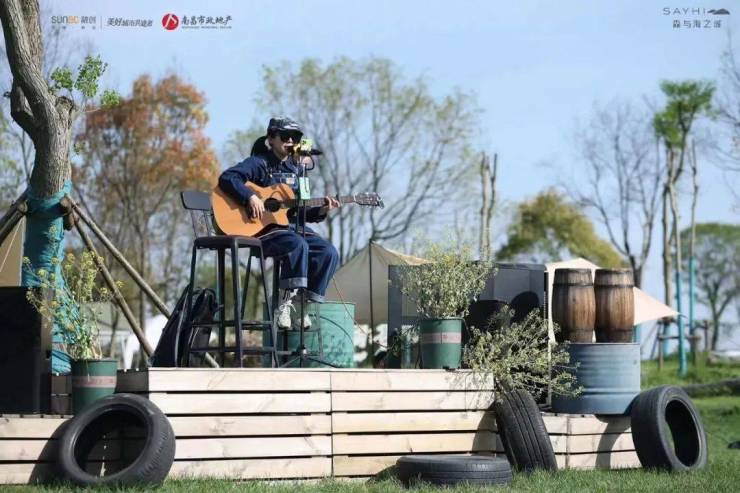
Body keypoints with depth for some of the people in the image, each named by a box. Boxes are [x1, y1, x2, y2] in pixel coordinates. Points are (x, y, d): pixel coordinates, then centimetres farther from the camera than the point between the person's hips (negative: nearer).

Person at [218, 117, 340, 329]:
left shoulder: (296, 168, 17)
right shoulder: (259, 163, -3)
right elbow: (226, 178, -18)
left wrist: (320, 211, 1)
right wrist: (250, 197, -28)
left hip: (292, 226, 7)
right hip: (261, 229, -7)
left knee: (329, 253, -13)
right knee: (298, 246, -35)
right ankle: (285, 303, -25)